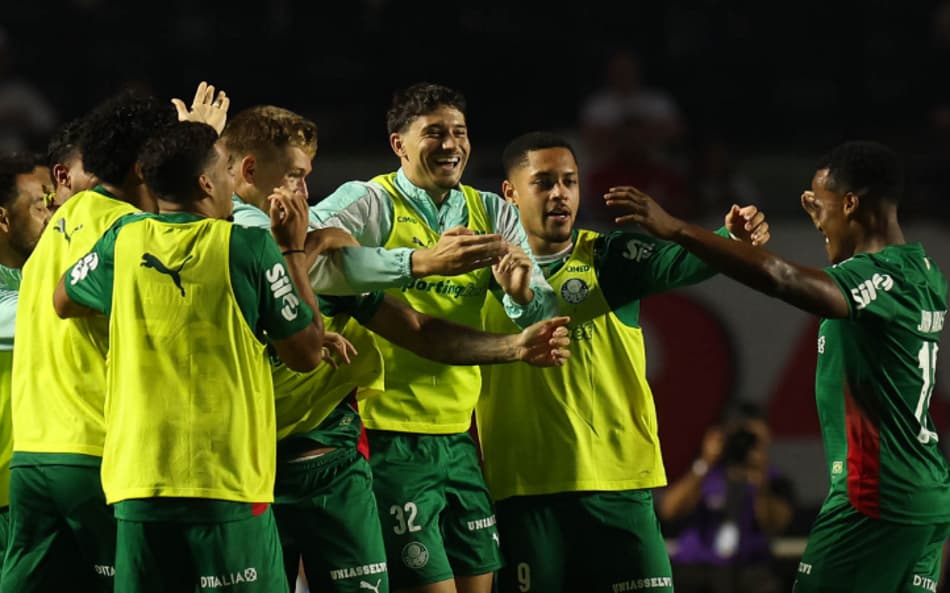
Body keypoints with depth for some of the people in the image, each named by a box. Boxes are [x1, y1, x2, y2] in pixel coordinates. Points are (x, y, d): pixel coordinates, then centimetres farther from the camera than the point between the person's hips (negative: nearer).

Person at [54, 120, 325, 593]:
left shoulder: (124, 240, 3)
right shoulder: (250, 247, -7)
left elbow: (64, 302, 24)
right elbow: (306, 353, 1)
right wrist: (294, 250, 10)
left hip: (139, 483, 3)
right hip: (231, 483, -3)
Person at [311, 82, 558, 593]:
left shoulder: (491, 214, 11)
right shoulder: (370, 202, -8)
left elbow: (545, 317, 6)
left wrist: (522, 293, -18)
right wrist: (420, 261, -36)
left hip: (456, 439, 6)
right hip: (387, 438, -6)